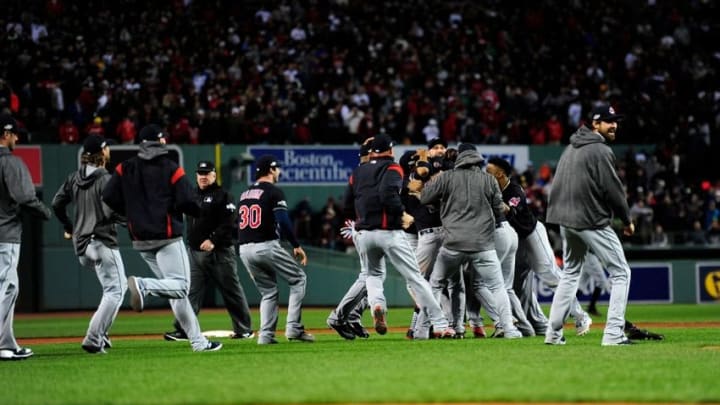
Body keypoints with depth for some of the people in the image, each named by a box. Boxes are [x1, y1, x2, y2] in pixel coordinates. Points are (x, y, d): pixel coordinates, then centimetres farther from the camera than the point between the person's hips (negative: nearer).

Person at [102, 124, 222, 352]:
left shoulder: (125, 168, 6)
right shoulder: (171, 169, -5)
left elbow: (109, 198, -2)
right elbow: (187, 202, -13)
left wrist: (132, 212, 14)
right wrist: (199, 212, 10)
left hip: (140, 240, 6)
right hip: (167, 238, -6)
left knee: (176, 290, 10)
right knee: (180, 285, -6)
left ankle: (198, 341, 8)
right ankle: (143, 285, -33)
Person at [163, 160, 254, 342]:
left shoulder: (223, 196, -5)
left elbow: (228, 224, -15)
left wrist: (213, 240, -24)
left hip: (219, 252, -6)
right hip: (195, 252, 6)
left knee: (231, 291, 1)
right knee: (191, 292, 0)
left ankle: (244, 329, 10)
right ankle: (183, 330, -3)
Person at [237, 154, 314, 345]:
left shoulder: (244, 194, 17)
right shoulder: (274, 192, -4)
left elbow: (239, 224, 17)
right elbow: (283, 222, -15)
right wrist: (296, 246, -5)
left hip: (244, 250, 7)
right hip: (266, 246, -7)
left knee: (268, 291, 18)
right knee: (298, 279, 6)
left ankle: (266, 335, 5)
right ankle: (293, 327, -5)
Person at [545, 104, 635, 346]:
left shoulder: (571, 147, 14)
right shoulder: (600, 151, -13)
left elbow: (560, 185, 16)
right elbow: (613, 190, -14)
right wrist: (627, 220, -2)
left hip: (566, 221, 9)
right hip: (592, 222, -9)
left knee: (570, 272, 21)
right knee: (620, 273, -1)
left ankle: (553, 333, 18)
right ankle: (613, 333, -10)